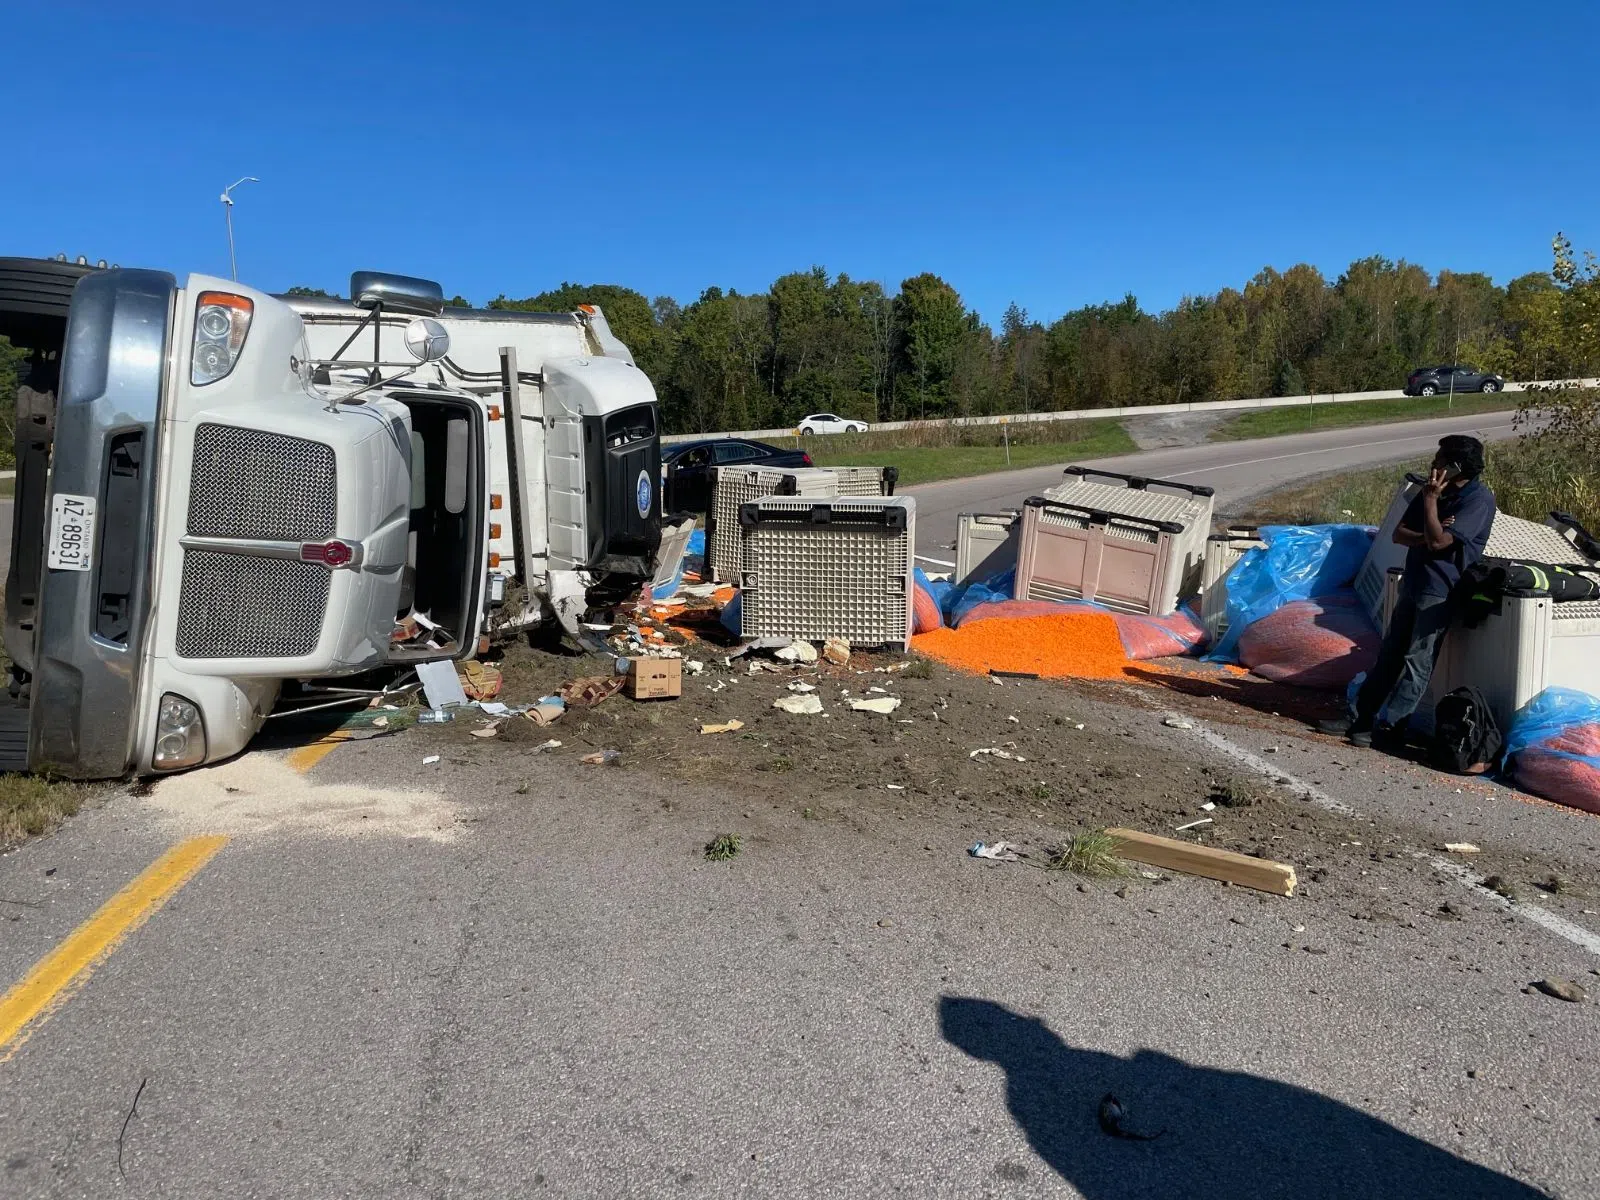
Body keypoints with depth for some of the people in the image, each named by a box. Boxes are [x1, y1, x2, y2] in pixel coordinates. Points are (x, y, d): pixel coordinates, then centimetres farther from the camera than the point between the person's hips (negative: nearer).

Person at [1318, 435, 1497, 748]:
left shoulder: (1479, 498, -13)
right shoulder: (1436, 490, 11)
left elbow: (1438, 541, -21)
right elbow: (1399, 533, 7)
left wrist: (1429, 500, -15)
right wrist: (1425, 538, -13)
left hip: (1441, 591, -8)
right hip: (1414, 583, 8)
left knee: (1417, 660, -5)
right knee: (1389, 654, 10)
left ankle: (1390, 727, -2)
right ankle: (1359, 717, 14)